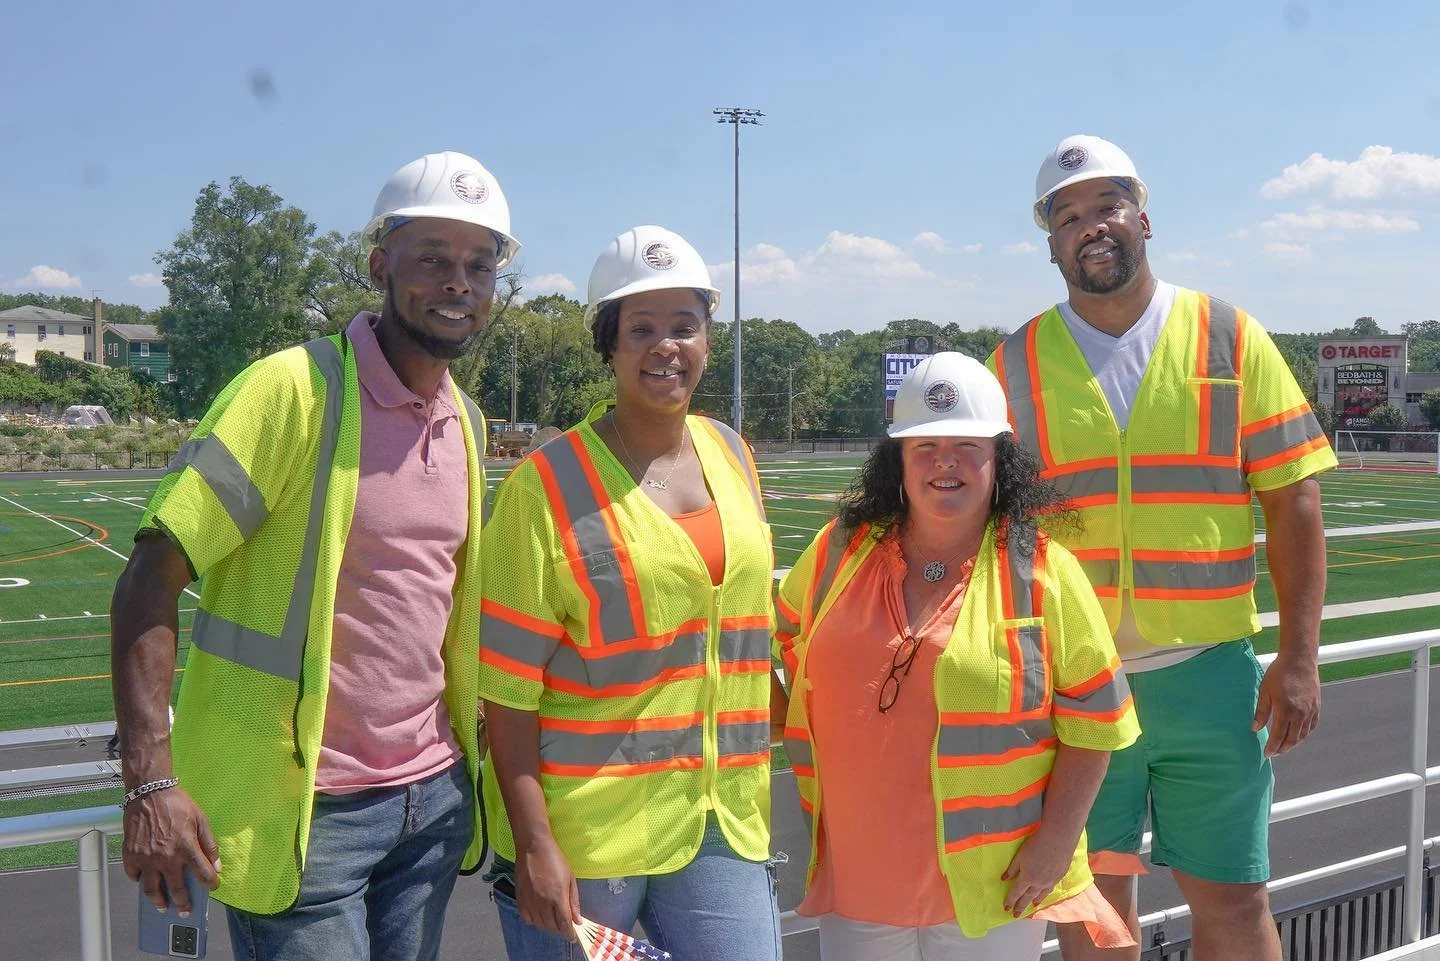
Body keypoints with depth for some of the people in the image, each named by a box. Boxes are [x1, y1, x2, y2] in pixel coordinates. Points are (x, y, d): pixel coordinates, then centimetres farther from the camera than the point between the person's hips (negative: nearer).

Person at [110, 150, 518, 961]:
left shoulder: (469, 423, 8)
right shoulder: (295, 388, -13)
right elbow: (152, 580, -16)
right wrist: (153, 782, -23)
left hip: (435, 797, 6)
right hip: (303, 810, -6)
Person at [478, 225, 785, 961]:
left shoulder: (732, 456, 8)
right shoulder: (548, 486, -10)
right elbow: (507, 687, -10)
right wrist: (532, 844, -15)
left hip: (722, 825, 5)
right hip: (581, 832, -4)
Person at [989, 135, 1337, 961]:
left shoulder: (1231, 339, 1)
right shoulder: (1019, 362, 2)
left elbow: (1292, 501, 0)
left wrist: (1299, 658, -5)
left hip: (1209, 672, 0)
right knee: (1091, 895, 12)